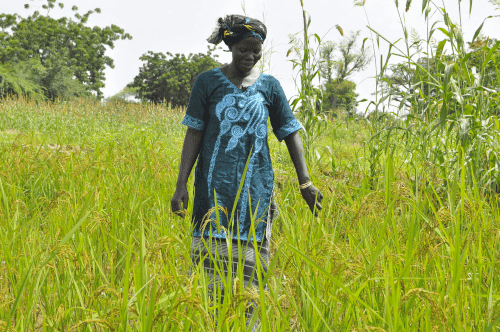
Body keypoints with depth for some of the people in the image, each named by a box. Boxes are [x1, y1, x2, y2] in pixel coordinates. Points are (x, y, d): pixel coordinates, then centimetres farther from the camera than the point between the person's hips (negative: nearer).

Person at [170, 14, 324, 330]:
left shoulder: (269, 85, 9)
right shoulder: (208, 82, 4)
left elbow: (290, 134, 13)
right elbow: (194, 134, 3)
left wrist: (305, 182, 5)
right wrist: (181, 184, -4)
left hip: (255, 189, 2)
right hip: (216, 187, -1)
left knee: (250, 266, -2)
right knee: (212, 261, -8)